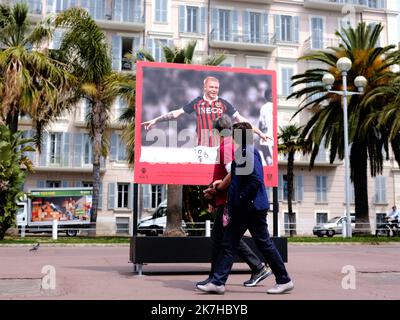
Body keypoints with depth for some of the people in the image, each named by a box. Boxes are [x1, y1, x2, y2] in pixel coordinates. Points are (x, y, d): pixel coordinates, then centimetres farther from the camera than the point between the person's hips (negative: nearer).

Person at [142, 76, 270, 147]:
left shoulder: (223, 103, 5)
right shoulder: (197, 102, 5)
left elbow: (240, 119, 7)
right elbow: (176, 113, 9)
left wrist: (260, 133, 3)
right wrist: (155, 120, 6)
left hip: (220, 147, 0)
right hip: (202, 147, 0)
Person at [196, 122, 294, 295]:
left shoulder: (249, 151, -14)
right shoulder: (242, 152, 16)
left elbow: (255, 180, -23)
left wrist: (240, 201, -20)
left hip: (253, 207, -10)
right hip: (244, 209, 10)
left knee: (264, 243, 1)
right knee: (228, 244, 6)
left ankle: (284, 280, 15)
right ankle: (217, 282, 8)